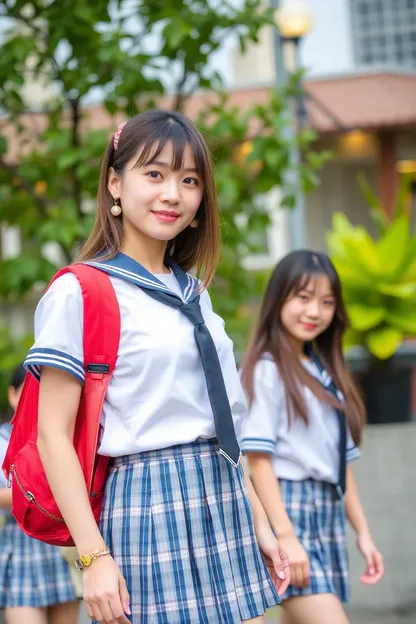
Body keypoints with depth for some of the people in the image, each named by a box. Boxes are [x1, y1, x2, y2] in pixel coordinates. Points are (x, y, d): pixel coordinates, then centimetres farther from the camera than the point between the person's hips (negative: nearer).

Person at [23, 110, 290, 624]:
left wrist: (257, 520, 17)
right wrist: (94, 557, -16)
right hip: (148, 507, -6)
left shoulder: (194, 293, 14)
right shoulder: (79, 292, -7)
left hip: (225, 506, 7)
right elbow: (53, 434, -11)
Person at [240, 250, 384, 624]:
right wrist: (285, 535, -19)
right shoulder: (266, 370, -6)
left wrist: (363, 532, 16)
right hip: (289, 509, -7)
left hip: (329, 516, 8)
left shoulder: (326, 374, 17)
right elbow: (258, 460, -12)